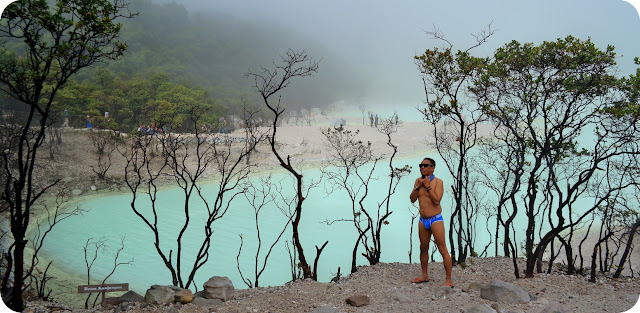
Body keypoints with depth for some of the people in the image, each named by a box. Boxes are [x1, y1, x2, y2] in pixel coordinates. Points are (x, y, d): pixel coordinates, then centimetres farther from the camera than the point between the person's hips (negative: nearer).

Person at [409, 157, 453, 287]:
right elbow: (412, 199, 3)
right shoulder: (418, 180, 7)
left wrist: (427, 186, -20)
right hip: (423, 220, 6)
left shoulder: (438, 182, -10)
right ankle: (424, 276, 30)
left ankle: (449, 280, -2)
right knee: (423, 248, 16)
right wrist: (418, 186, -9)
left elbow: (436, 200, -21)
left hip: (436, 220, -6)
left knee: (443, 250, -6)